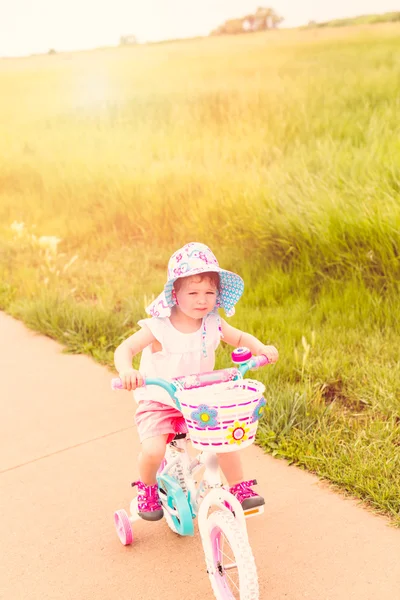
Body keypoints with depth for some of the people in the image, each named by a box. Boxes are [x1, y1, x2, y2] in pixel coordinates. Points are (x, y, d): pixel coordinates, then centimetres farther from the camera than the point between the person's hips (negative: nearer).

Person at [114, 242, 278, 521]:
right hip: (159, 402, -3)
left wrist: (262, 348, -9)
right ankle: (147, 487, 12)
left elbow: (240, 338, 11)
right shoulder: (159, 327, -18)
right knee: (153, 450, -23)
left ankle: (240, 488, 13)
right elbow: (125, 348, -21)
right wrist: (126, 371, -42)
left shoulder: (213, 324, -5)